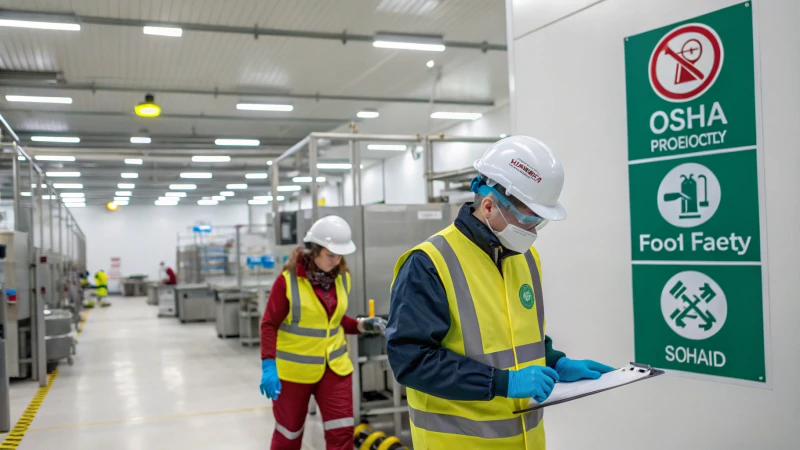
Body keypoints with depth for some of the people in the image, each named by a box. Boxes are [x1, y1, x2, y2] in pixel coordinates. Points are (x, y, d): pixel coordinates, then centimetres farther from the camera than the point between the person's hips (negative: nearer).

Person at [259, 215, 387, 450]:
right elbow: (269, 325, -12)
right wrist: (268, 365, -19)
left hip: (334, 367, 4)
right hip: (293, 369, -4)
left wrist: (362, 325, -5)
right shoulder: (288, 280, -17)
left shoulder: (342, 277, -1)